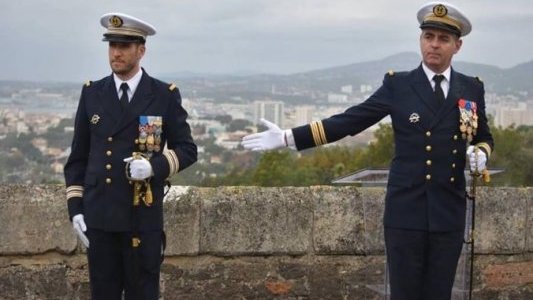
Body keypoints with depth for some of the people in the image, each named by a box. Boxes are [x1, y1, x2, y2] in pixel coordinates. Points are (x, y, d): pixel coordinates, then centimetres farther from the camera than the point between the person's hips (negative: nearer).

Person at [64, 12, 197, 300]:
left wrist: (154, 166, -16)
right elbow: (78, 157, 10)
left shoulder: (165, 96, 0)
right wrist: (75, 208, 3)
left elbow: (187, 149, 3)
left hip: (142, 216, -2)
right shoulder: (92, 93, 7)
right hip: (99, 216, 2)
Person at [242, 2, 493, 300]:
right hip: (405, 212, -2)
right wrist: (288, 137, -7)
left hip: (449, 214, 2)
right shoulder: (398, 85, 1)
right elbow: (349, 121, -1)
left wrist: (481, 154, -5)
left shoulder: (472, 89, 7)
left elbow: (484, 137, 20)